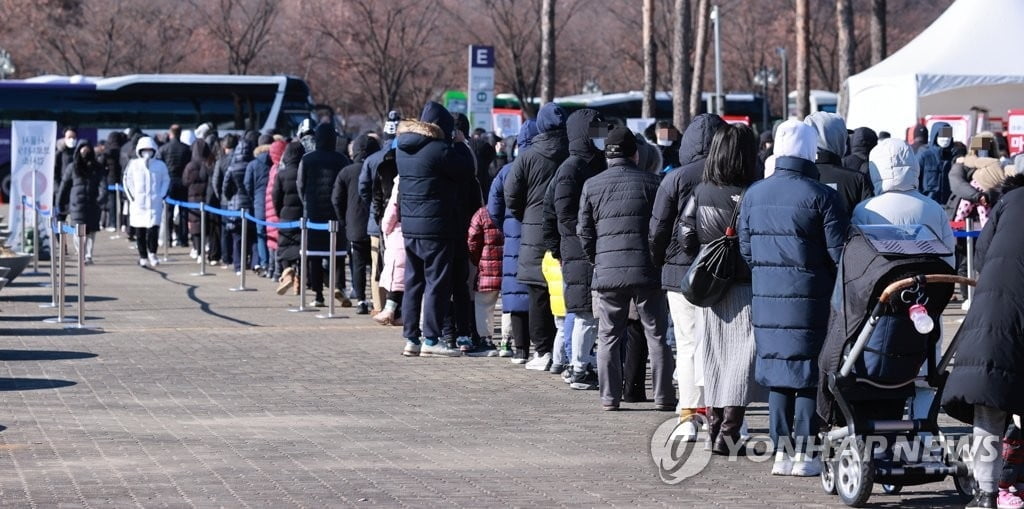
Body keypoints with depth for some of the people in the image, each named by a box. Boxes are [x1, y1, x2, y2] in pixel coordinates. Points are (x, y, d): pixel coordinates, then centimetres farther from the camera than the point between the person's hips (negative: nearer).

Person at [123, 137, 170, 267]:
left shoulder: (160, 165, 5)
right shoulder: (134, 165, 4)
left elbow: (166, 180, 13)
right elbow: (127, 180, 10)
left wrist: (162, 195, 1)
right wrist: (132, 196, 1)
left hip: (155, 203, -1)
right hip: (138, 203, 1)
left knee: (153, 227, -13)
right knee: (140, 231, 4)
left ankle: (152, 253, 1)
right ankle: (143, 256, 13)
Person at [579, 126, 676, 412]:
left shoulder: (592, 186, 3)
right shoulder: (651, 183, -1)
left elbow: (585, 232, 7)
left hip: (608, 270, 1)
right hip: (647, 270, -1)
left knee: (608, 337, 9)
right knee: (656, 335, 7)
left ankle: (609, 396, 8)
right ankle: (663, 396, 7)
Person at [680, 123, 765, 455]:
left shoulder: (700, 193, 0)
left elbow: (686, 239, 2)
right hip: (744, 289, -5)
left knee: (714, 357, 14)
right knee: (743, 356, 0)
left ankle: (714, 427, 20)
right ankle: (729, 430, -6)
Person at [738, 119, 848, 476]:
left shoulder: (754, 195, 6)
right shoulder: (821, 196, -11)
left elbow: (745, 249, 10)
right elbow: (839, 251, -10)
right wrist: (838, 289, 7)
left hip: (767, 299, 5)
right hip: (810, 299, -5)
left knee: (777, 375, 12)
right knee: (808, 377, 3)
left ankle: (780, 453, 14)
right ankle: (802, 456, 5)